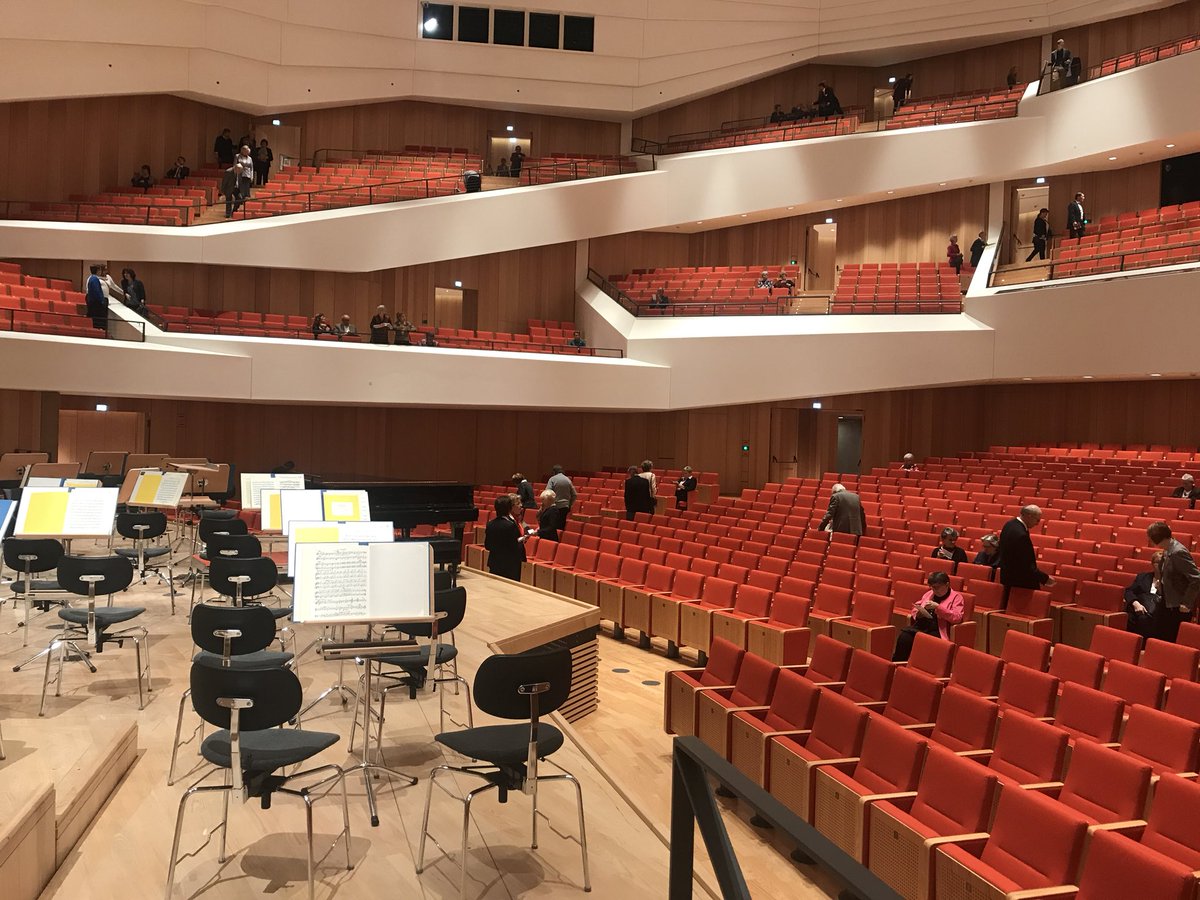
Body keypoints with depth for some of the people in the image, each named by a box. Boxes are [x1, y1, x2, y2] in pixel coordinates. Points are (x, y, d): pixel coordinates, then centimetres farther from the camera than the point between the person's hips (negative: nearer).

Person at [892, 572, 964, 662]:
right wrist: (918, 613, 4)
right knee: (904, 636, -26)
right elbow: (915, 609, 29)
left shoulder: (956, 597, 6)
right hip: (920, 626, 5)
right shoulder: (929, 593, 23)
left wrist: (938, 607, -16)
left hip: (937, 630, -5)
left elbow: (957, 618, -9)